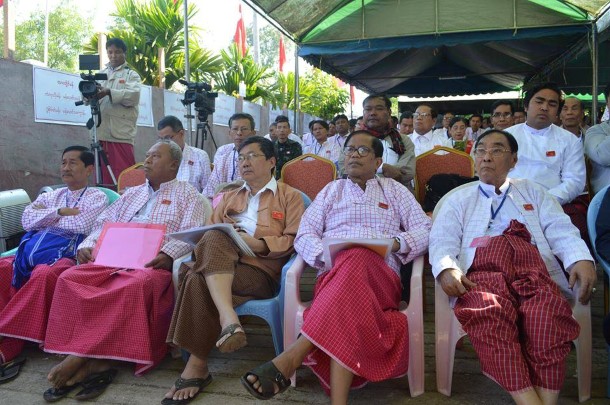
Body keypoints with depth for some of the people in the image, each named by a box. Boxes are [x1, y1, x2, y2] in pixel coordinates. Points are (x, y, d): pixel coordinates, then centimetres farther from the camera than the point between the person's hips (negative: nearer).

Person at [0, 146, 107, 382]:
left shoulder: (97, 197, 11)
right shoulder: (50, 196, 28)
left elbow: (81, 225, -7)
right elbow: (27, 220, 11)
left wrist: (46, 216, 6)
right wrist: (60, 211, 1)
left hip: (62, 256, -5)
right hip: (28, 254, 6)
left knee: (43, 275, -37)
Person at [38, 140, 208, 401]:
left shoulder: (187, 194, 10)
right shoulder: (132, 193, 29)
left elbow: (190, 234, -5)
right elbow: (104, 223, 26)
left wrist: (168, 254, -22)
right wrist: (87, 245, 6)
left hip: (154, 265, -5)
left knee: (134, 287, -38)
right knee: (70, 279, -22)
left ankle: (81, 355, -30)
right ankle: (96, 360, -28)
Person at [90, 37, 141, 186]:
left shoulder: (131, 74, 10)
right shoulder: (101, 74, 22)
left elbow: (134, 95, -9)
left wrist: (109, 92, -21)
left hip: (121, 133, -4)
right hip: (100, 132, 4)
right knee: (103, 177, 6)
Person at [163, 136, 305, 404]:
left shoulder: (290, 196, 13)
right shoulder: (229, 196, 29)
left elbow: (293, 240, 0)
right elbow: (209, 230, 17)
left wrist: (257, 244, -15)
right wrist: (222, 239, -7)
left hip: (261, 269, -4)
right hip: (219, 264, 4)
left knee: (198, 280, -30)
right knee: (214, 239, -32)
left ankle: (197, 364, -26)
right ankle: (228, 319, -45)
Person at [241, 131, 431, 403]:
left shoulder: (394, 189, 24)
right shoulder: (332, 190, 25)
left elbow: (425, 230, 15)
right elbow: (304, 235, 14)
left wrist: (396, 243, -7)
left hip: (381, 275, -1)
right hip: (333, 274, 1)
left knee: (357, 260, -40)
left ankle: (293, 356, -49)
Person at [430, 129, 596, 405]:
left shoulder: (533, 192, 30)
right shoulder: (459, 200, 27)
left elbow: (561, 231, 14)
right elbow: (442, 241, 11)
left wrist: (581, 259, -9)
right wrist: (446, 269, -13)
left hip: (533, 267, 1)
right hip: (482, 270, -1)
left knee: (548, 311, -35)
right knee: (488, 312, -37)